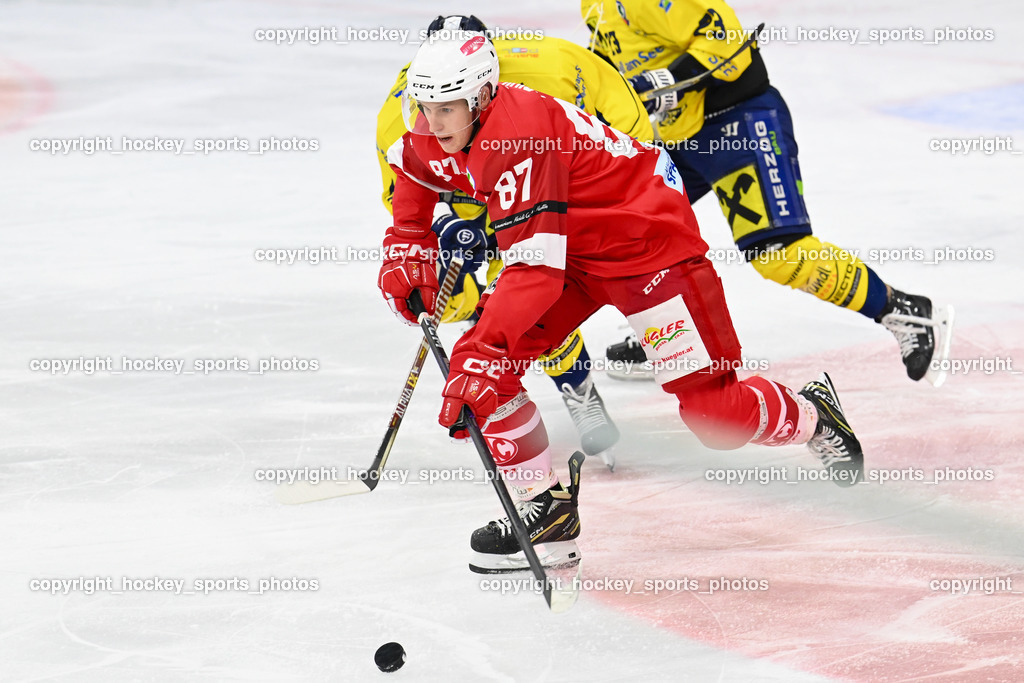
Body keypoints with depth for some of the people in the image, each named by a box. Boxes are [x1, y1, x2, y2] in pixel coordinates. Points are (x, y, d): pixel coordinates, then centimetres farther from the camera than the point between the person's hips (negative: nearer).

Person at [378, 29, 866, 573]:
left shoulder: (519, 135, -34)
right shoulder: (435, 140, -8)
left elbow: (535, 268, -38)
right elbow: (413, 167, 18)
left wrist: (478, 355, -43)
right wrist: (405, 254, 3)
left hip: (651, 238, -8)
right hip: (570, 248, 9)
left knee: (712, 413, -10)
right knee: (483, 362, -9)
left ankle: (810, 416, 22)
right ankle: (546, 510, 0)